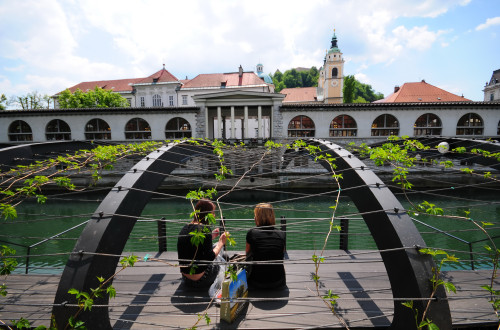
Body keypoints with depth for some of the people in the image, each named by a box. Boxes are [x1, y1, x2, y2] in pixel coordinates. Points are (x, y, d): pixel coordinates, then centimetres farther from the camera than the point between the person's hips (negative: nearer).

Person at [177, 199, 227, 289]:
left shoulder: (185, 228, 4)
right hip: (200, 281, -7)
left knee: (216, 246, 16)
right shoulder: (204, 229, -19)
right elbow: (210, 258, -18)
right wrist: (221, 242, -4)